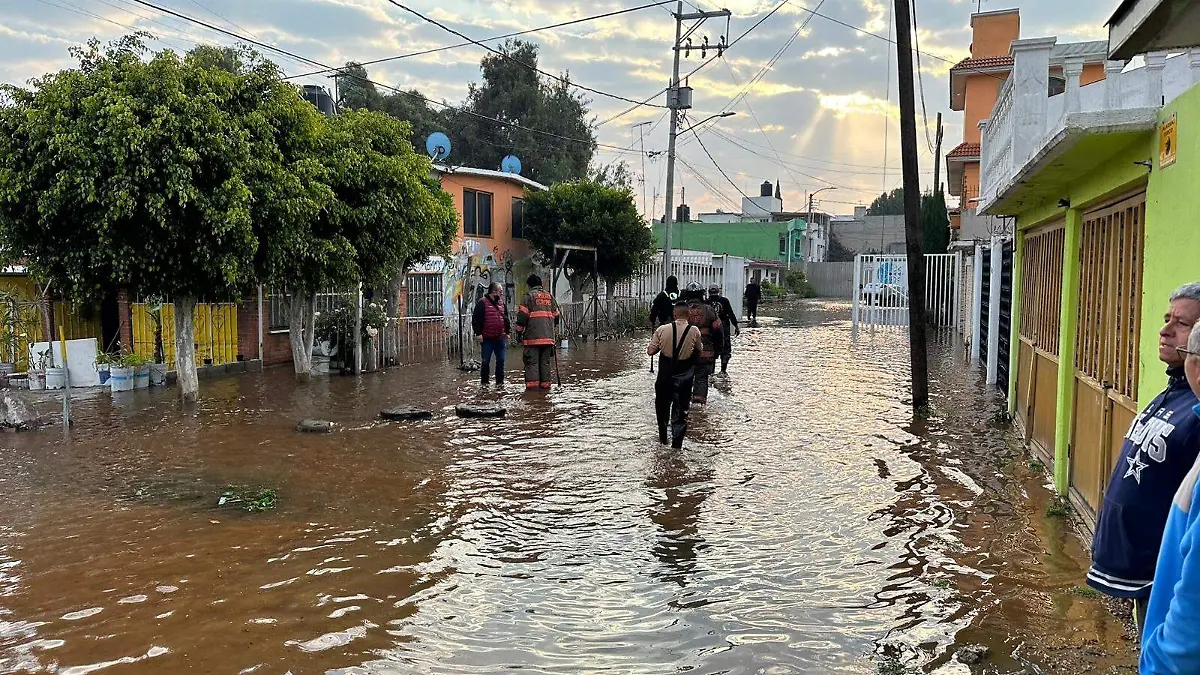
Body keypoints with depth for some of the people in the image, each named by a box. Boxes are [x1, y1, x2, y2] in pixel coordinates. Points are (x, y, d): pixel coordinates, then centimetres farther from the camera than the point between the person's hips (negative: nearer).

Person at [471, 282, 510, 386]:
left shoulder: (501, 303, 12)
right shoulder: (482, 303, -7)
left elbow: (506, 318, 21)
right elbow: (476, 319, -10)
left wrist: (507, 331, 16)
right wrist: (478, 333, -14)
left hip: (500, 338, 5)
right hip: (487, 339, -5)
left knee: (501, 360, 7)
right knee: (486, 361, 2)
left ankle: (500, 381, 16)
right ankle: (484, 382, 13)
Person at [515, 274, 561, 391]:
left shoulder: (529, 296, 0)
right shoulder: (550, 296, 17)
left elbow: (522, 315, -6)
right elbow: (556, 315, 20)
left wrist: (519, 331, 0)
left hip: (533, 336, -5)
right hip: (548, 336, 5)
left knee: (532, 361, -3)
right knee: (546, 361, 10)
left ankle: (532, 384, -9)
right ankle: (545, 383, 9)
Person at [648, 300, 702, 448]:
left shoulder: (662, 330, -12)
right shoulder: (694, 332, -12)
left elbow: (650, 351, -7)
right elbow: (698, 352, 3)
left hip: (665, 375, 1)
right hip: (685, 377, -1)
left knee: (662, 406, 21)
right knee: (681, 409, 11)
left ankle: (663, 438, 33)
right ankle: (677, 442, 11)